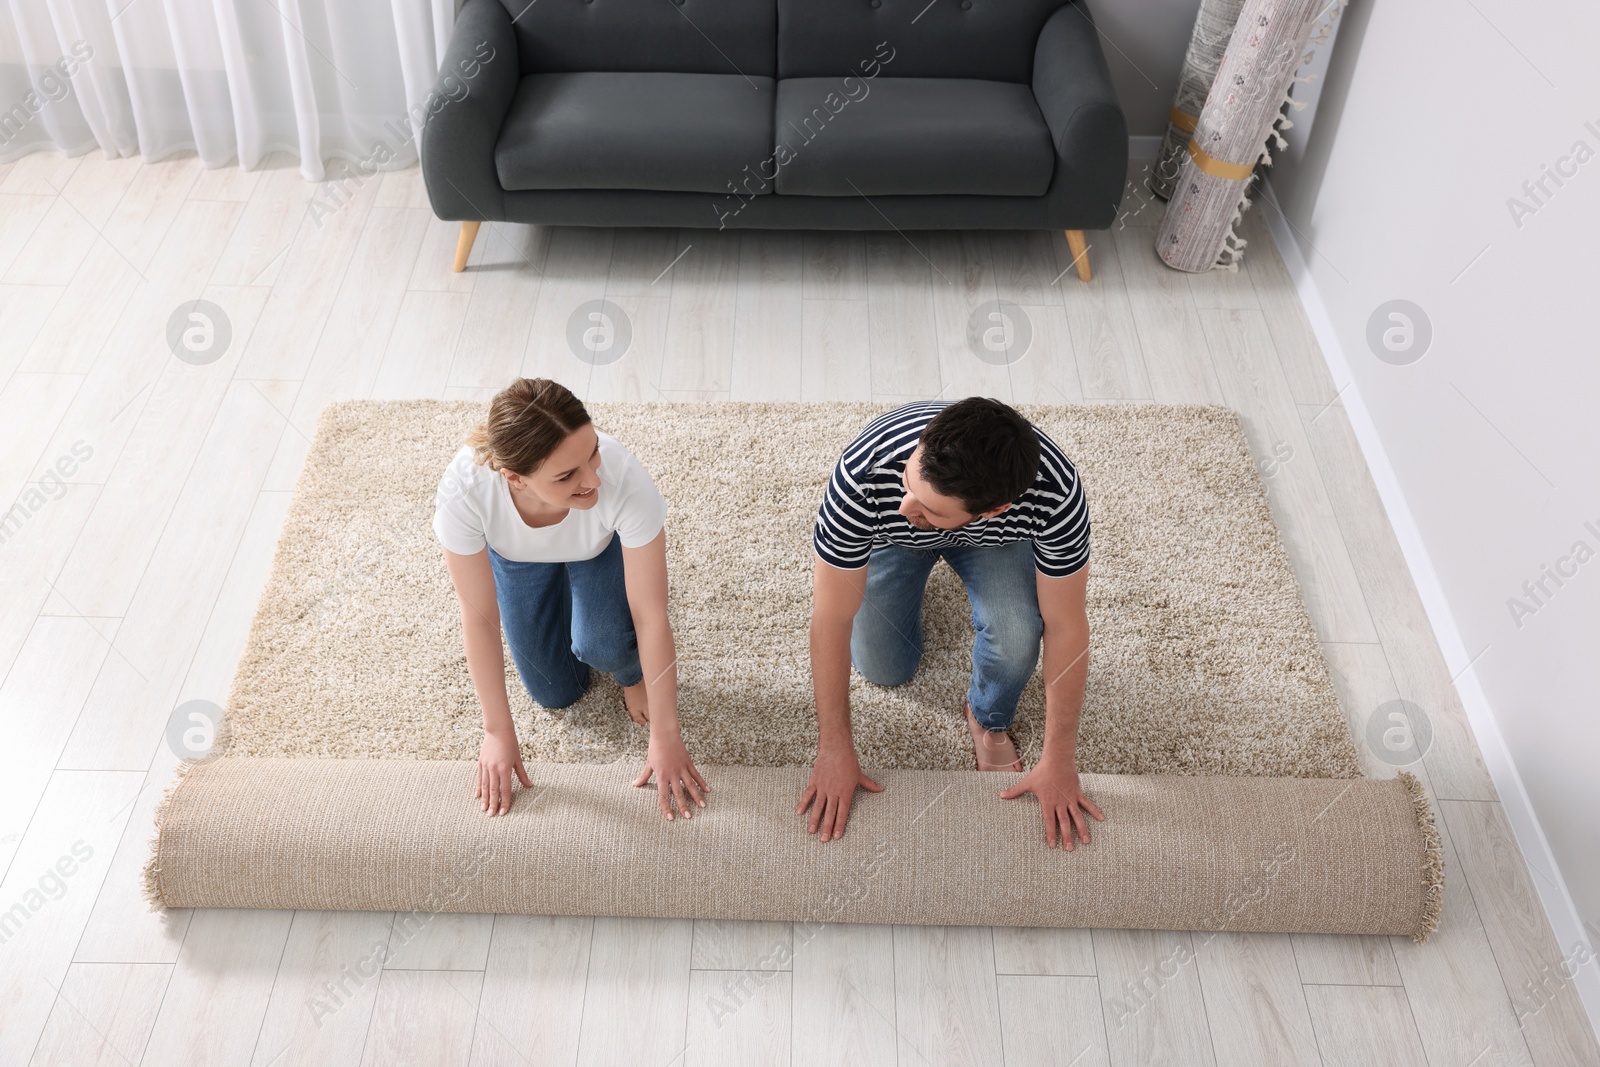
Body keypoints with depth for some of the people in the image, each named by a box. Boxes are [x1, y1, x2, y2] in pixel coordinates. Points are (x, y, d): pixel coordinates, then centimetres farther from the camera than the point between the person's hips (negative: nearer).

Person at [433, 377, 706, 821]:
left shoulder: (624, 479, -44)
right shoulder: (463, 489, -42)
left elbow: (651, 618, -32)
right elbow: (478, 618, -26)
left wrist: (665, 738, -26)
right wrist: (498, 732, -18)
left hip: (601, 547, -1)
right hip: (515, 553, 1)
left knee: (600, 645, -27)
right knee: (556, 694, 7)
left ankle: (631, 673, 9)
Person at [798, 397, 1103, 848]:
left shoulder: (1055, 492, -43)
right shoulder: (864, 476, -45)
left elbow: (1065, 626, -28)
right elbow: (832, 619, -32)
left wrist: (1059, 764, -20)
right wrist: (834, 752, -23)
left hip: (990, 537, 0)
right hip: (890, 537, 1)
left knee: (1016, 638, -24)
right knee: (884, 669, 1)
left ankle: (988, 720, 10)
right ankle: (909, 576, 30)